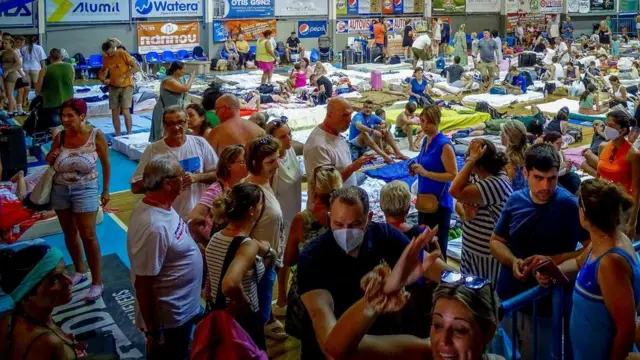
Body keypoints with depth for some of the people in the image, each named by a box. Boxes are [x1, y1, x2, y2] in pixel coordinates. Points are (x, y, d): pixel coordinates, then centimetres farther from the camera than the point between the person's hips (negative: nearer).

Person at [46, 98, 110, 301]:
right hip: (60, 190, 4)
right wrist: (50, 158, -14)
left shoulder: (96, 136, -12)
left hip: (85, 190, -4)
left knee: (88, 235, -5)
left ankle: (97, 282, 4)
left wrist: (106, 190, 1)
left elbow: (106, 164, -2)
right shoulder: (60, 137, -3)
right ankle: (79, 271, 33)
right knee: (69, 233, 14)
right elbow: (50, 164, 10)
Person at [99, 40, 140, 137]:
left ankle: (129, 134, -1)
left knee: (125, 111, -13)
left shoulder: (123, 54, -13)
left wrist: (123, 77, -23)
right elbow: (104, 70, 17)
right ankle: (118, 135, 14)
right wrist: (103, 79, -6)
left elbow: (137, 67, -16)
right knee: (114, 112, 4)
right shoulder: (105, 58, 2)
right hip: (113, 86, 5)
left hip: (126, 86, -5)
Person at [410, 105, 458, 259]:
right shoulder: (425, 141, 8)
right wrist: (417, 170, 3)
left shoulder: (444, 145, -17)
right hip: (424, 200, 9)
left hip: (439, 202, -9)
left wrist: (426, 173, -25)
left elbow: (453, 175, -19)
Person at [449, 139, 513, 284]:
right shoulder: (479, 178, 4)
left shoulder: (496, 184, -26)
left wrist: (471, 159, -28)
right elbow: (459, 202, 8)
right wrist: (465, 214, -15)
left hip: (488, 257, -8)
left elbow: (455, 192, -33)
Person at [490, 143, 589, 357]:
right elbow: (496, 241, 7)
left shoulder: (570, 205, -16)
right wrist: (513, 261, -12)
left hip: (544, 303, -4)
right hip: (507, 296, 4)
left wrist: (552, 260, -23)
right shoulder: (515, 200, -3)